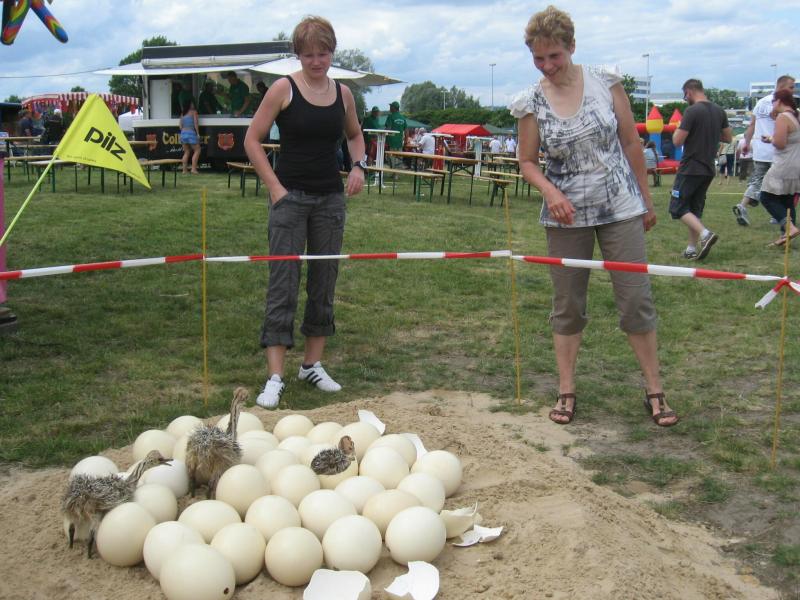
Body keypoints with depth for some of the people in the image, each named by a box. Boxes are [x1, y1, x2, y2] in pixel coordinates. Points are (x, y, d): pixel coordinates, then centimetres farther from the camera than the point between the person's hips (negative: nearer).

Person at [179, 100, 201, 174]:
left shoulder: (183, 113, 15)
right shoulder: (193, 111, -1)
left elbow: (180, 125, 12)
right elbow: (195, 123, -8)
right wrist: (198, 133, -4)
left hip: (183, 133, 6)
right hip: (191, 133, -6)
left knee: (186, 152, 14)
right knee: (197, 150, 3)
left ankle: (184, 170, 9)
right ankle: (194, 169, -8)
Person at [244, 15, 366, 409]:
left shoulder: (342, 93, 6)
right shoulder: (284, 89, -6)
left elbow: (354, 135, 23)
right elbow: (252, 140, -5)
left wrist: (358, 165, 4)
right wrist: (274, 186, -11)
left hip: (330, 198, 5)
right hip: (290, 196, -4)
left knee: (324, 283, 10)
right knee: (283, 284, -5)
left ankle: (313, 365, 24)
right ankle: (275, 377, -2)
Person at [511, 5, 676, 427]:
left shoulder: (606, 84, -4)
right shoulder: (532, 103, -4)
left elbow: (631, 144, 3)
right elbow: (527, 161, 3)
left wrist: (646, 200, 6)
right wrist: (549, 191, -17)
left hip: (620, 209, 0)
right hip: (566, 216, 1)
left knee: (636, 298, 2)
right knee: (567, 304, 8)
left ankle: (654, 389, 15)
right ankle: (566, 390, 20)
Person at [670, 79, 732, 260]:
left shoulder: (692, 111, -15)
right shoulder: (719, 111, 7)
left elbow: (677, 141, -16)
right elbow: (728, 137, 17)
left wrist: (678, 129, 4)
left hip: (690, 168, -7)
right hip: (708, 169, 7)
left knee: (678, 208, -2)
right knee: (695, 209, 15)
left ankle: (705, 234, -21)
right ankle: (692, 249, 15)